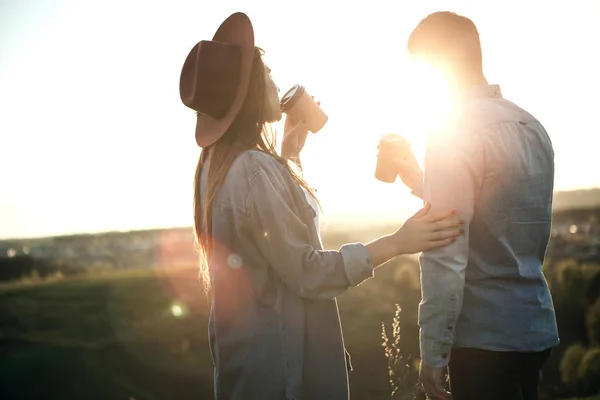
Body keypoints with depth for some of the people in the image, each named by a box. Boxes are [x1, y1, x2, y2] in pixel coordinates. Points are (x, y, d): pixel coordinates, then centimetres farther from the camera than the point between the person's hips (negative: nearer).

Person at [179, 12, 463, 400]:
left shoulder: (217, 164, 6)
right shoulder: (254, 169, -23)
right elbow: (307, 272, -24)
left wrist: (287, 156, 18)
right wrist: (396, 242, -21)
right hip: (277, 357, -9)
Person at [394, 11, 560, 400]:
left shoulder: (454, 133, -15)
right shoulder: (532, 127, 8)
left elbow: (447, 256, -20)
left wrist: (433, 351, -14)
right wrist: (421, 182, 16)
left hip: (487, 338, -8)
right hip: (537, 328, 8)